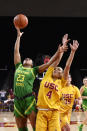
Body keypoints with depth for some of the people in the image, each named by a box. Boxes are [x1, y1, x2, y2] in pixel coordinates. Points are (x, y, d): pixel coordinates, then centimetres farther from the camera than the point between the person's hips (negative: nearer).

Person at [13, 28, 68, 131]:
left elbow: (49, 63, 8)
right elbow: (16, 51, 23)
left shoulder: (33, 70, 11)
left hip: (29, 99, -3)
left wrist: (58, 52, 2)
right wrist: (18, 36, 26)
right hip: (17, 101, 3)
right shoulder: (18, 67, 19)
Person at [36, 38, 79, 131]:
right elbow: (57, 60, 12)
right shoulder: (47, 76, 12)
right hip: (41, 111, 0)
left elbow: (67, 66, 2)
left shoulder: (61, 82, 11)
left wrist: (73, 51, -4)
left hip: (54, 112, 0)